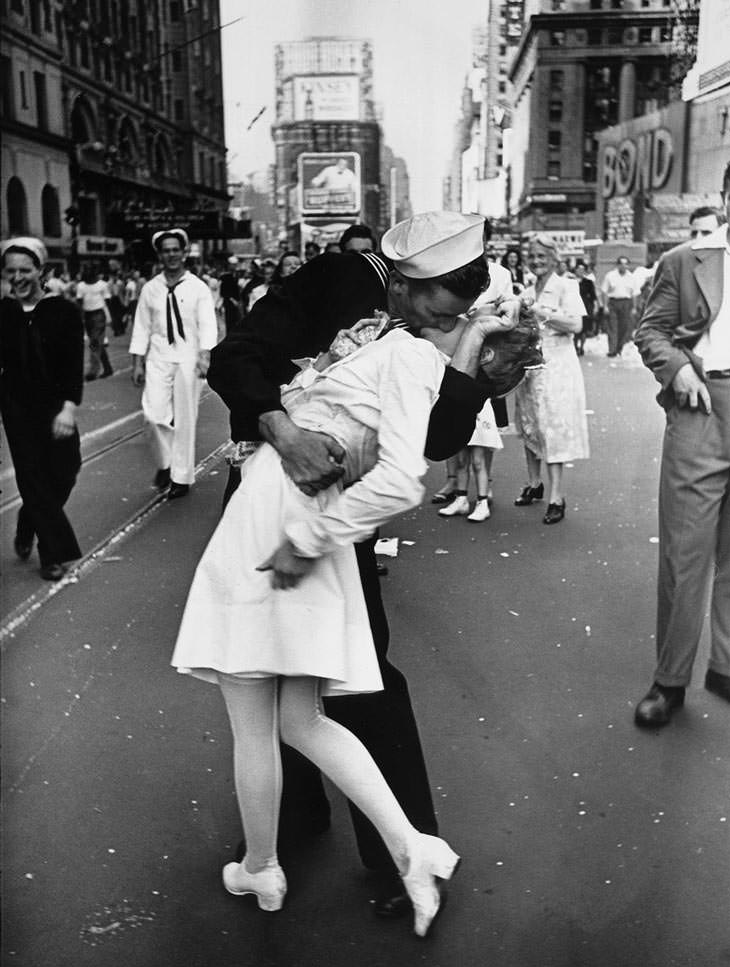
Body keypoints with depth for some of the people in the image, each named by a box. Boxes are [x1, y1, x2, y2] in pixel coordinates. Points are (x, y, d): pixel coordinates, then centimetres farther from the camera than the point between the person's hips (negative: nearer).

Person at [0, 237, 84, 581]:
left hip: (55, 406, 0)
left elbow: (74, 363, -11)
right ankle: (55, 553, 13)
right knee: (33, 477, 1)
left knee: (63, 473, 3)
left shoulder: (64, 311, -6)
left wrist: (69, 407, -21)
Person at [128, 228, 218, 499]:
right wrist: (137, 363, 4)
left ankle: (182, 476, 16)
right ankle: (164, 463, 16)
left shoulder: (198, 288, -1)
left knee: (185, 419, 3)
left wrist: (205, 355, -23)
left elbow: (207, 324, -9)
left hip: (188, 358, -2)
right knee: (154, 413, -11)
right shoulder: (150, 289, 7)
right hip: (158, 357, 2)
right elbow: (141, 327, 8)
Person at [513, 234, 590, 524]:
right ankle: (534, 484, 26)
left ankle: (556, 497, -6)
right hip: (528, 363, 6)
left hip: (556, 364, -6)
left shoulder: (565, 286, -3)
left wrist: (541, 312, -16)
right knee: (529, 426, 10)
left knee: (553, 427, -8)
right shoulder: (528, 292, 15)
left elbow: (576, 324, -14)